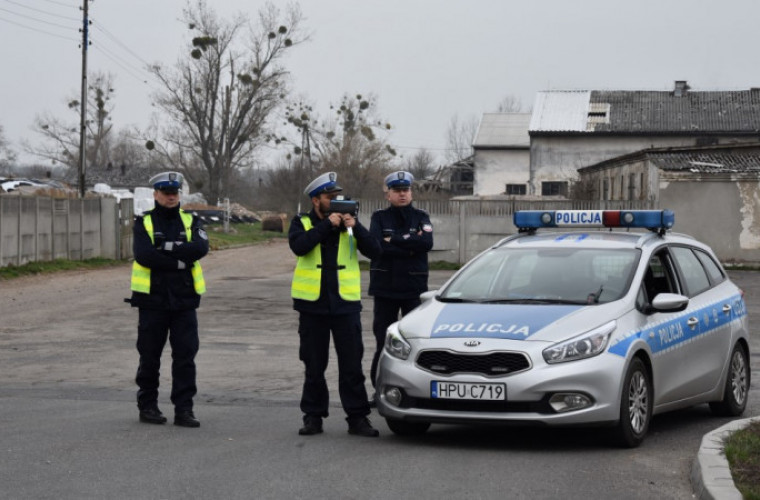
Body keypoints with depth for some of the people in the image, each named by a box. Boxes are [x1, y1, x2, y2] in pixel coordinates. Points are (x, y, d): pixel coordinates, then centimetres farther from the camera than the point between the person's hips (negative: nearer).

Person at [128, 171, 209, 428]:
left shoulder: (190, 221, 8)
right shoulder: (144, 223, 2)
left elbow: (200, 248, -12)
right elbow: (143, 255, -16)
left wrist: (167, 247, -17)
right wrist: (180, 262, -14)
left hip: (184, 300, 2)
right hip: (153, 299, -2)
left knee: (186, 356, -1)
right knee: (150, 356, 6)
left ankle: (184, 409, 4)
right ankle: (147, 406, 19)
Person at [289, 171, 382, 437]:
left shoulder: (348, 223, 8)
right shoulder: (302, 223, 4)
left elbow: (374, 250, -3)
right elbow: (299, 246, -18)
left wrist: (355, 227, -15)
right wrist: (327, 224, -18)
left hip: (346, 303, 1)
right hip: (313, 304, -1)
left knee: (352, 365, 0)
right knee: (314, 365, 7)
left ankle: (357, 417, 4)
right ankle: (313, 416, 16)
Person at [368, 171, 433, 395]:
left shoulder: (420, 217, 6)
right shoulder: (379, 217, 5)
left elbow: (427, 243, -13)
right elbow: (374, 246, -12)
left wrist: (394, 240, -13)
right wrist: (410, 248, -12)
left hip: (414, 287, 0)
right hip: (385, 287, 0)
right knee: (383, 342, 3)